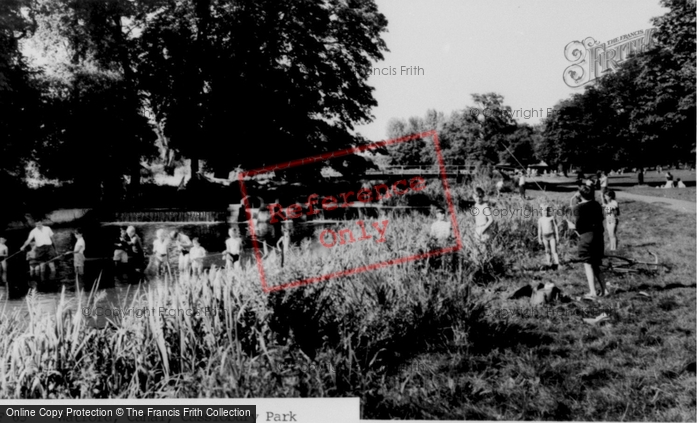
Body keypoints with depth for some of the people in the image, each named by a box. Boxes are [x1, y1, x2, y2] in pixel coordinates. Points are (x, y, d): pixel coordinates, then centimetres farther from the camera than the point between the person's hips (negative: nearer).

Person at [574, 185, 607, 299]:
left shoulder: (579, 208, -9)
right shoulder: (597, 205, 9)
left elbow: (578, 224, -13)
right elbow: (601, 220, 9)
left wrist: (578, 232, 3)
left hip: (586, 236, -6)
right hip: (598, 236, 6)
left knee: (588, 264, -3)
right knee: (596, 265, 16)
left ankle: (592, 292, -9)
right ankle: (603, 290, 13)